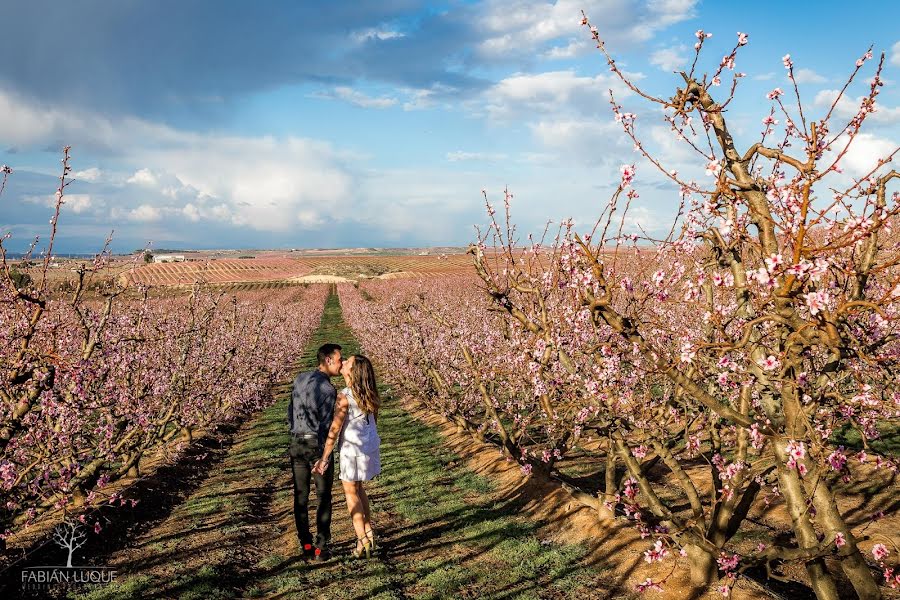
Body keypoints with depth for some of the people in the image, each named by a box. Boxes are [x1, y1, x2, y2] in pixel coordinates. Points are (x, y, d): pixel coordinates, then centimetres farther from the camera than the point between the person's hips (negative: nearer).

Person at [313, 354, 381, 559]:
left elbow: (334, 430, -19)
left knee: (351, 492, 8)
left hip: (353, 448, -7)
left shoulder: (345, 397, -21)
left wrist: (324, 459, -13)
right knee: (358, 488, 23)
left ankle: (363, 541, 11)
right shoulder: (369, 394, 1)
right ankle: (369, 532, 25)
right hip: (370, 446, 7)